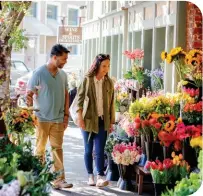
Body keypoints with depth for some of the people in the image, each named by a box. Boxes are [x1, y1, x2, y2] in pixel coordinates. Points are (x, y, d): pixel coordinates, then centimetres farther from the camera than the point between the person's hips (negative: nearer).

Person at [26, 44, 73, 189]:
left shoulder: (63, 75, 6)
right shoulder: (39, 73, -9)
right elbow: (29, 95, -6)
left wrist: (66, 114, 7)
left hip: (58, 119, 4)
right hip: (42, 118, -4)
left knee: (57, 148, 3)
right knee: (40, 149, 5)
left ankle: (59, 179, 4)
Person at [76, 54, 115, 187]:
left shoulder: (109, 83, 4)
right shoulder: (87, 81, -4)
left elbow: (111, 103, 8)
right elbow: (80, 100, -5)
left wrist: (111, 121, 7)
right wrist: (80, 118, -12)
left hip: (103, 121, 1)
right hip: (88, 120, -1)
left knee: (100, 150, -8)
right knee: (89, 150, 8)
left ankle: (101, 177, -12)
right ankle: (90, 176, 17)